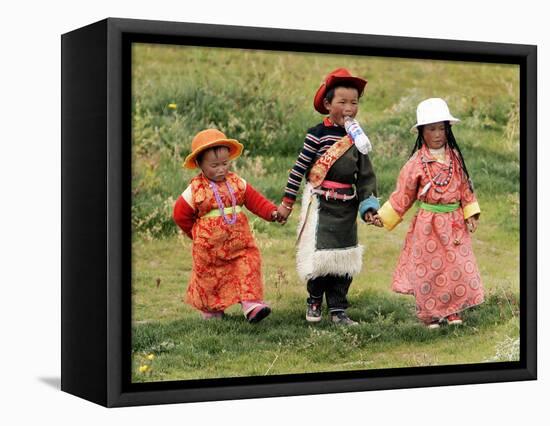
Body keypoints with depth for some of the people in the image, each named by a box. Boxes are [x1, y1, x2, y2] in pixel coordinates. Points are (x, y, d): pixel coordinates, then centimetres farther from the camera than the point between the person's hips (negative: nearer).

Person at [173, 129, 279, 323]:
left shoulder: (237, 182, 0)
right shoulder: (195, 190, -9)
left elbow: (255, 200, 1)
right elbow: (180, 214, 0)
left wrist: (272, 212, -14)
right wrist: (196, 233, 7)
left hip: (240, 243, 3)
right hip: (209, 246, -2)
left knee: (249, 266, -9)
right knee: (209, 277, 9)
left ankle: (251, 303, -9)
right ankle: (210, 309, 28)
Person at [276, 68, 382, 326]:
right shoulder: (318, 134, -9)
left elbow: (365, 176, 10)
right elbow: (299, 169, -5)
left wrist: (369, 208, 1)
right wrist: (287, 203, -2)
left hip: (347, 207, 5)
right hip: (321, 205, -5)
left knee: (345, 258, 7)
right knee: (321, 255, -7)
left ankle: (337, 310, 16)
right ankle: (314, 302, 17)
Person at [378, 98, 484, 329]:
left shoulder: (455, 157, 2)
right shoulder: (416, 163, -8)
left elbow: (465, 186, 9)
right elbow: (403, 195, -2)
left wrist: (470, 214, 2)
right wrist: (382, 217, -6)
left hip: (454, 223, 3)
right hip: (428, 224, -3)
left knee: (459, 267, 3)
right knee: (428, 269, 4)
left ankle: (453, 312, 17)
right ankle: (429, 314, 19)